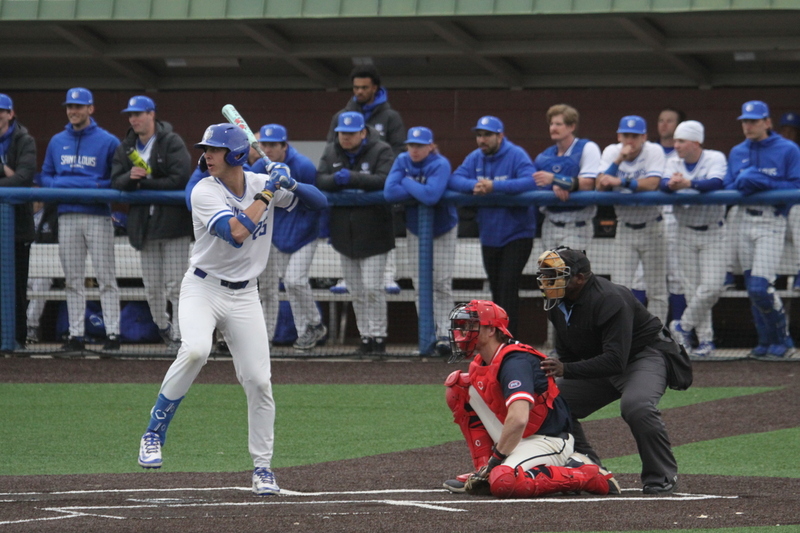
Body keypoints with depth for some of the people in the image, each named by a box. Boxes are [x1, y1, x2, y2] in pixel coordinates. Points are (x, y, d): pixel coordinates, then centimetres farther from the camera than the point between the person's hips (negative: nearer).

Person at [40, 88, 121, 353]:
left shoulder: (108, 142, 1)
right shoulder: (57, 142, 15)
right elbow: (45, 176, 19)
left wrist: (96, 186, -16)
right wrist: (58, 185, -3)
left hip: (98, 216, -4)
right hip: (67, 217, 4)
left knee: (106, 277, -5)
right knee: (72, 280, 6)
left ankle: (112, 333, -4)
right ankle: (76, 335, 8)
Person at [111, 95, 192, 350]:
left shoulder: (172, 142, -5)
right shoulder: (125, 147, 13)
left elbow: (179, 180, -15)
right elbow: (116, 182, 5)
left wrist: (144, 183, -12)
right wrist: (130, 177, -17)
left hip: (173, 221, -5)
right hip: (143, 223, 5)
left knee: (175, 285, -7)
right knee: (152, 286, 8)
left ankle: (179, 336, -4)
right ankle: (162, 326, 28)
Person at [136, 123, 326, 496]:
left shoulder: (262, 183, -1)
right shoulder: (205, 192, -14)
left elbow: (318, 202, 7)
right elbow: (236, 232, -29)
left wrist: (290, 185, -14)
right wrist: (269, 192, -22)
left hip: (244, 296, 4)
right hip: (203, 287, -4)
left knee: (258, 381, -1)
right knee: (195, 350, -31)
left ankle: (262, 467, 14)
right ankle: (154, 433, -18)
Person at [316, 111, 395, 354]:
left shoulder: (381, 151, -6)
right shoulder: (331, 152, 10)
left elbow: (384, 180, -20)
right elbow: (319, 180, 0)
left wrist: (352, 178, -24)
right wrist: (336, 179, -20)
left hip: (373, 233, -5)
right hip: (344, 233, 5)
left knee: (372, 288, -9)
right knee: (356, 291, 9)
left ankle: (378, 335, -1)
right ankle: (365, 336, 15)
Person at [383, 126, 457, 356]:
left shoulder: (440, 165, -23)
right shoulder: (402, 161, -9)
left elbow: (431, 195, -39)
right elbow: (389, 192, -22)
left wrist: (408, 183, -24)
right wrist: (420, 191, -25)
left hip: (443, 231, -4)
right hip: (415, 230, 4)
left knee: (441, 283, -6)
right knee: (421, 285, 2)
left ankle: (444, 334, -6)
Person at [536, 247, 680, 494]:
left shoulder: (609, 299, -31)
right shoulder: (557, 303, -3)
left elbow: (615, 360, -38)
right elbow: (567, 353, 8)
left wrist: (566, 370, -44)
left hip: (646, 355, -9)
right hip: (600, 364, 9)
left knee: (636, 406, -36)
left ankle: (661, 478, -19)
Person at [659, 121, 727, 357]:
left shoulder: (715, 158, -6)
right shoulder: (674, 163, 6)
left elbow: (716, 182, -26)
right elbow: (663, 183, -13)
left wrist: (688, 183, -43)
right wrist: (671, 184, -39)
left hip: (712, 232, -3)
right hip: (686, 233, 3)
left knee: (712, 287, -11)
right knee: (694, 287, 3)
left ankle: (683, 327, 7)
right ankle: (705, 340, 11)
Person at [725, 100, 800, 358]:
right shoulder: (737, 153, 14)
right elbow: (727, 188, 12)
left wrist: (763, 182, -18)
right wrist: (742, 183, -10)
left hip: (772, 223, -6)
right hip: (744, 223, 6)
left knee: (761, 288, -15)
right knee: (752, 288, 7)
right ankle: (766, 341, 18)